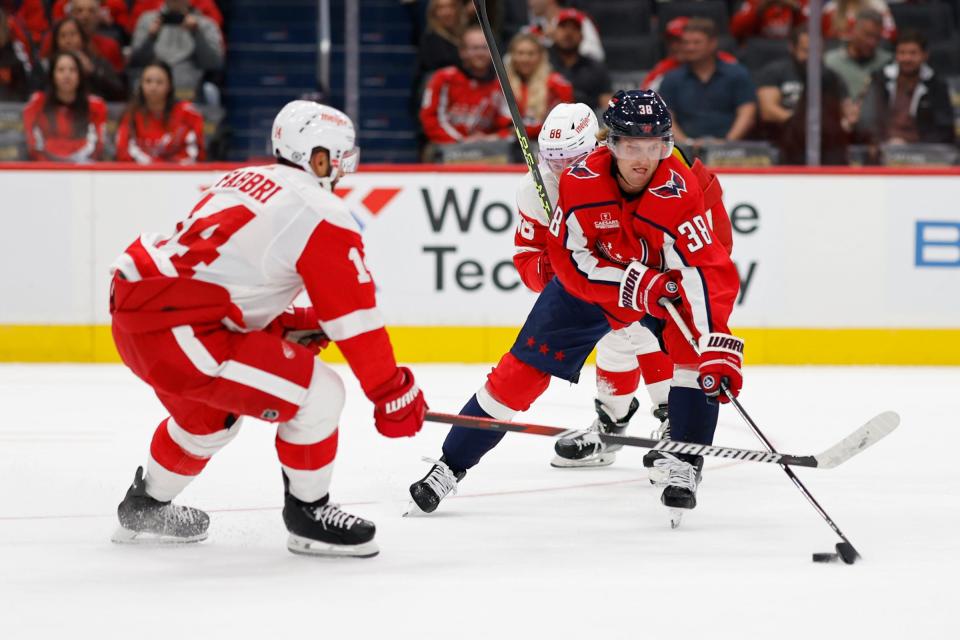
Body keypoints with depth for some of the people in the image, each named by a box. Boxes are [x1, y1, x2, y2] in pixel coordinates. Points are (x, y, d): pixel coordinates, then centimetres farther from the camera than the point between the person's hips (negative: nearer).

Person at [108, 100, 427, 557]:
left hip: (131, 307, 10)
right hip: (175, 329, -10)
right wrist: (393, 394, 0)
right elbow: (354, 316, -6)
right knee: (317, 394, -7)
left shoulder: (243, 180, 20)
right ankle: (309, 517, 7)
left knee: (210, 412, 35)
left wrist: (288, 324, 22)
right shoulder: (321, 214, -7)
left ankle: (145, 508, 51)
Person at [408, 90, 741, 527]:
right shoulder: (580, 181, -29)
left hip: (663, 279, 0)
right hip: (587, 281, 1)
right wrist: (635, 282, -39)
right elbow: (572, 264, -25)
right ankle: (451, 466, 9)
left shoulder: (678, 190, -33)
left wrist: (718, 344, -50)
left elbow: (711, 271, -38)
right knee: (525, 368, -2)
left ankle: (682, 466, -13)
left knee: (695, 350, -25)